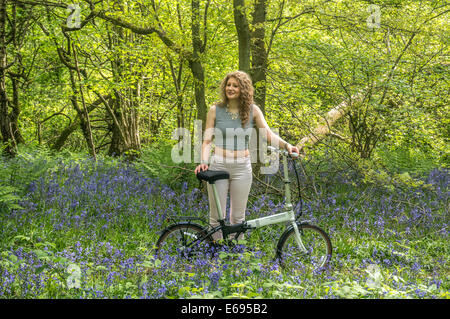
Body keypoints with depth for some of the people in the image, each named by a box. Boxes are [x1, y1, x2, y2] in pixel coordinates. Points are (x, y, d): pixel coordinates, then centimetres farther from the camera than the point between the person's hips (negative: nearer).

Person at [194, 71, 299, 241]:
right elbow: (207, 140, 0)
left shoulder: (252, 110, 2)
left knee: (238, 216, 8)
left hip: (242, 167, 1)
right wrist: (204, 161, -16)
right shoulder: (215, 110, -1)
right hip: (218, 165, -1)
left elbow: (268, 134, -4)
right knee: (217, 216, 3)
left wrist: (286, 145, -20)